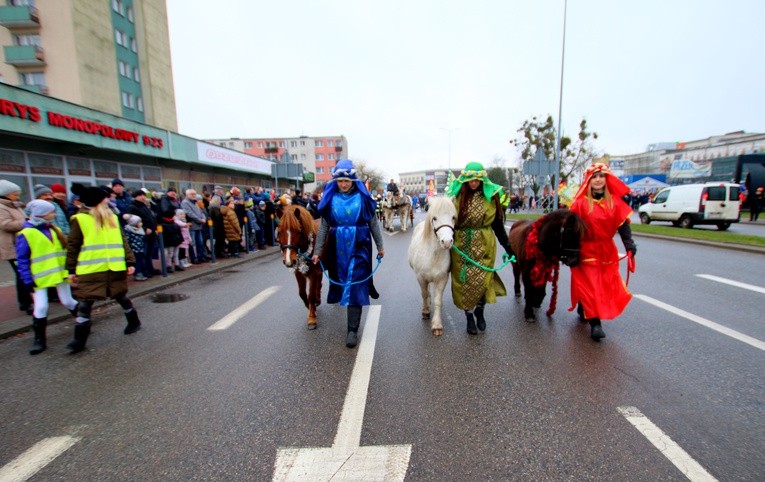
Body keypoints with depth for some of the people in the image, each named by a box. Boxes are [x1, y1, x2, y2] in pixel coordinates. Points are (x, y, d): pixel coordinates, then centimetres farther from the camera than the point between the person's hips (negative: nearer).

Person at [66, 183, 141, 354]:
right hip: (90, 270, -3)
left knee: (121, 296, 15)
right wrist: (71, 270, -1)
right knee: (85, 303, 0)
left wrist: (130, 261, 4)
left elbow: (122, 241, 10)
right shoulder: (80, 219, -3)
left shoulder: (112, 217, 10)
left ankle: (134, 322, 33)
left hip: (115, 268, 3)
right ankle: (79, 340, 10)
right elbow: (72, 246, -1)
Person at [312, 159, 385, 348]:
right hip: (338, 247, 3)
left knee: (355, 286, -4)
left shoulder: (363, 197, -3)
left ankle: (353, 330, 1)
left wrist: (380, 246, 6)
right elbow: (323, 227, 4)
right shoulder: (330, 198, 1)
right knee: (341, 281, 16)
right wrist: (317, 251, 2)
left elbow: (373, 223, 3)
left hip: (359, 247, -2)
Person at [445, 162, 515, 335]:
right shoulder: (456, 195, -2)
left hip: (484, 245, 0)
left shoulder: (491, 196, 0)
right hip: (461, 245, 0)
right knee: (464, 281, 6)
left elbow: (497, 223, 5)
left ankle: (479, 311, 30)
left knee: (482, 281, 1)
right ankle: (469, 317, 25)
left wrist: (507, 246, 3)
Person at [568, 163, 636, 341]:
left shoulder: (615, 201, 4)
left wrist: (629, 245, -9)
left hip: (608, 251, 5)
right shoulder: (580, 202, -9)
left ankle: (585, 312, 30)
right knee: (589, 286, -4)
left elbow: (623, 224, 3)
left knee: (607, 286, 12)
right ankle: (595, 323, 1)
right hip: (586, 251, -5)